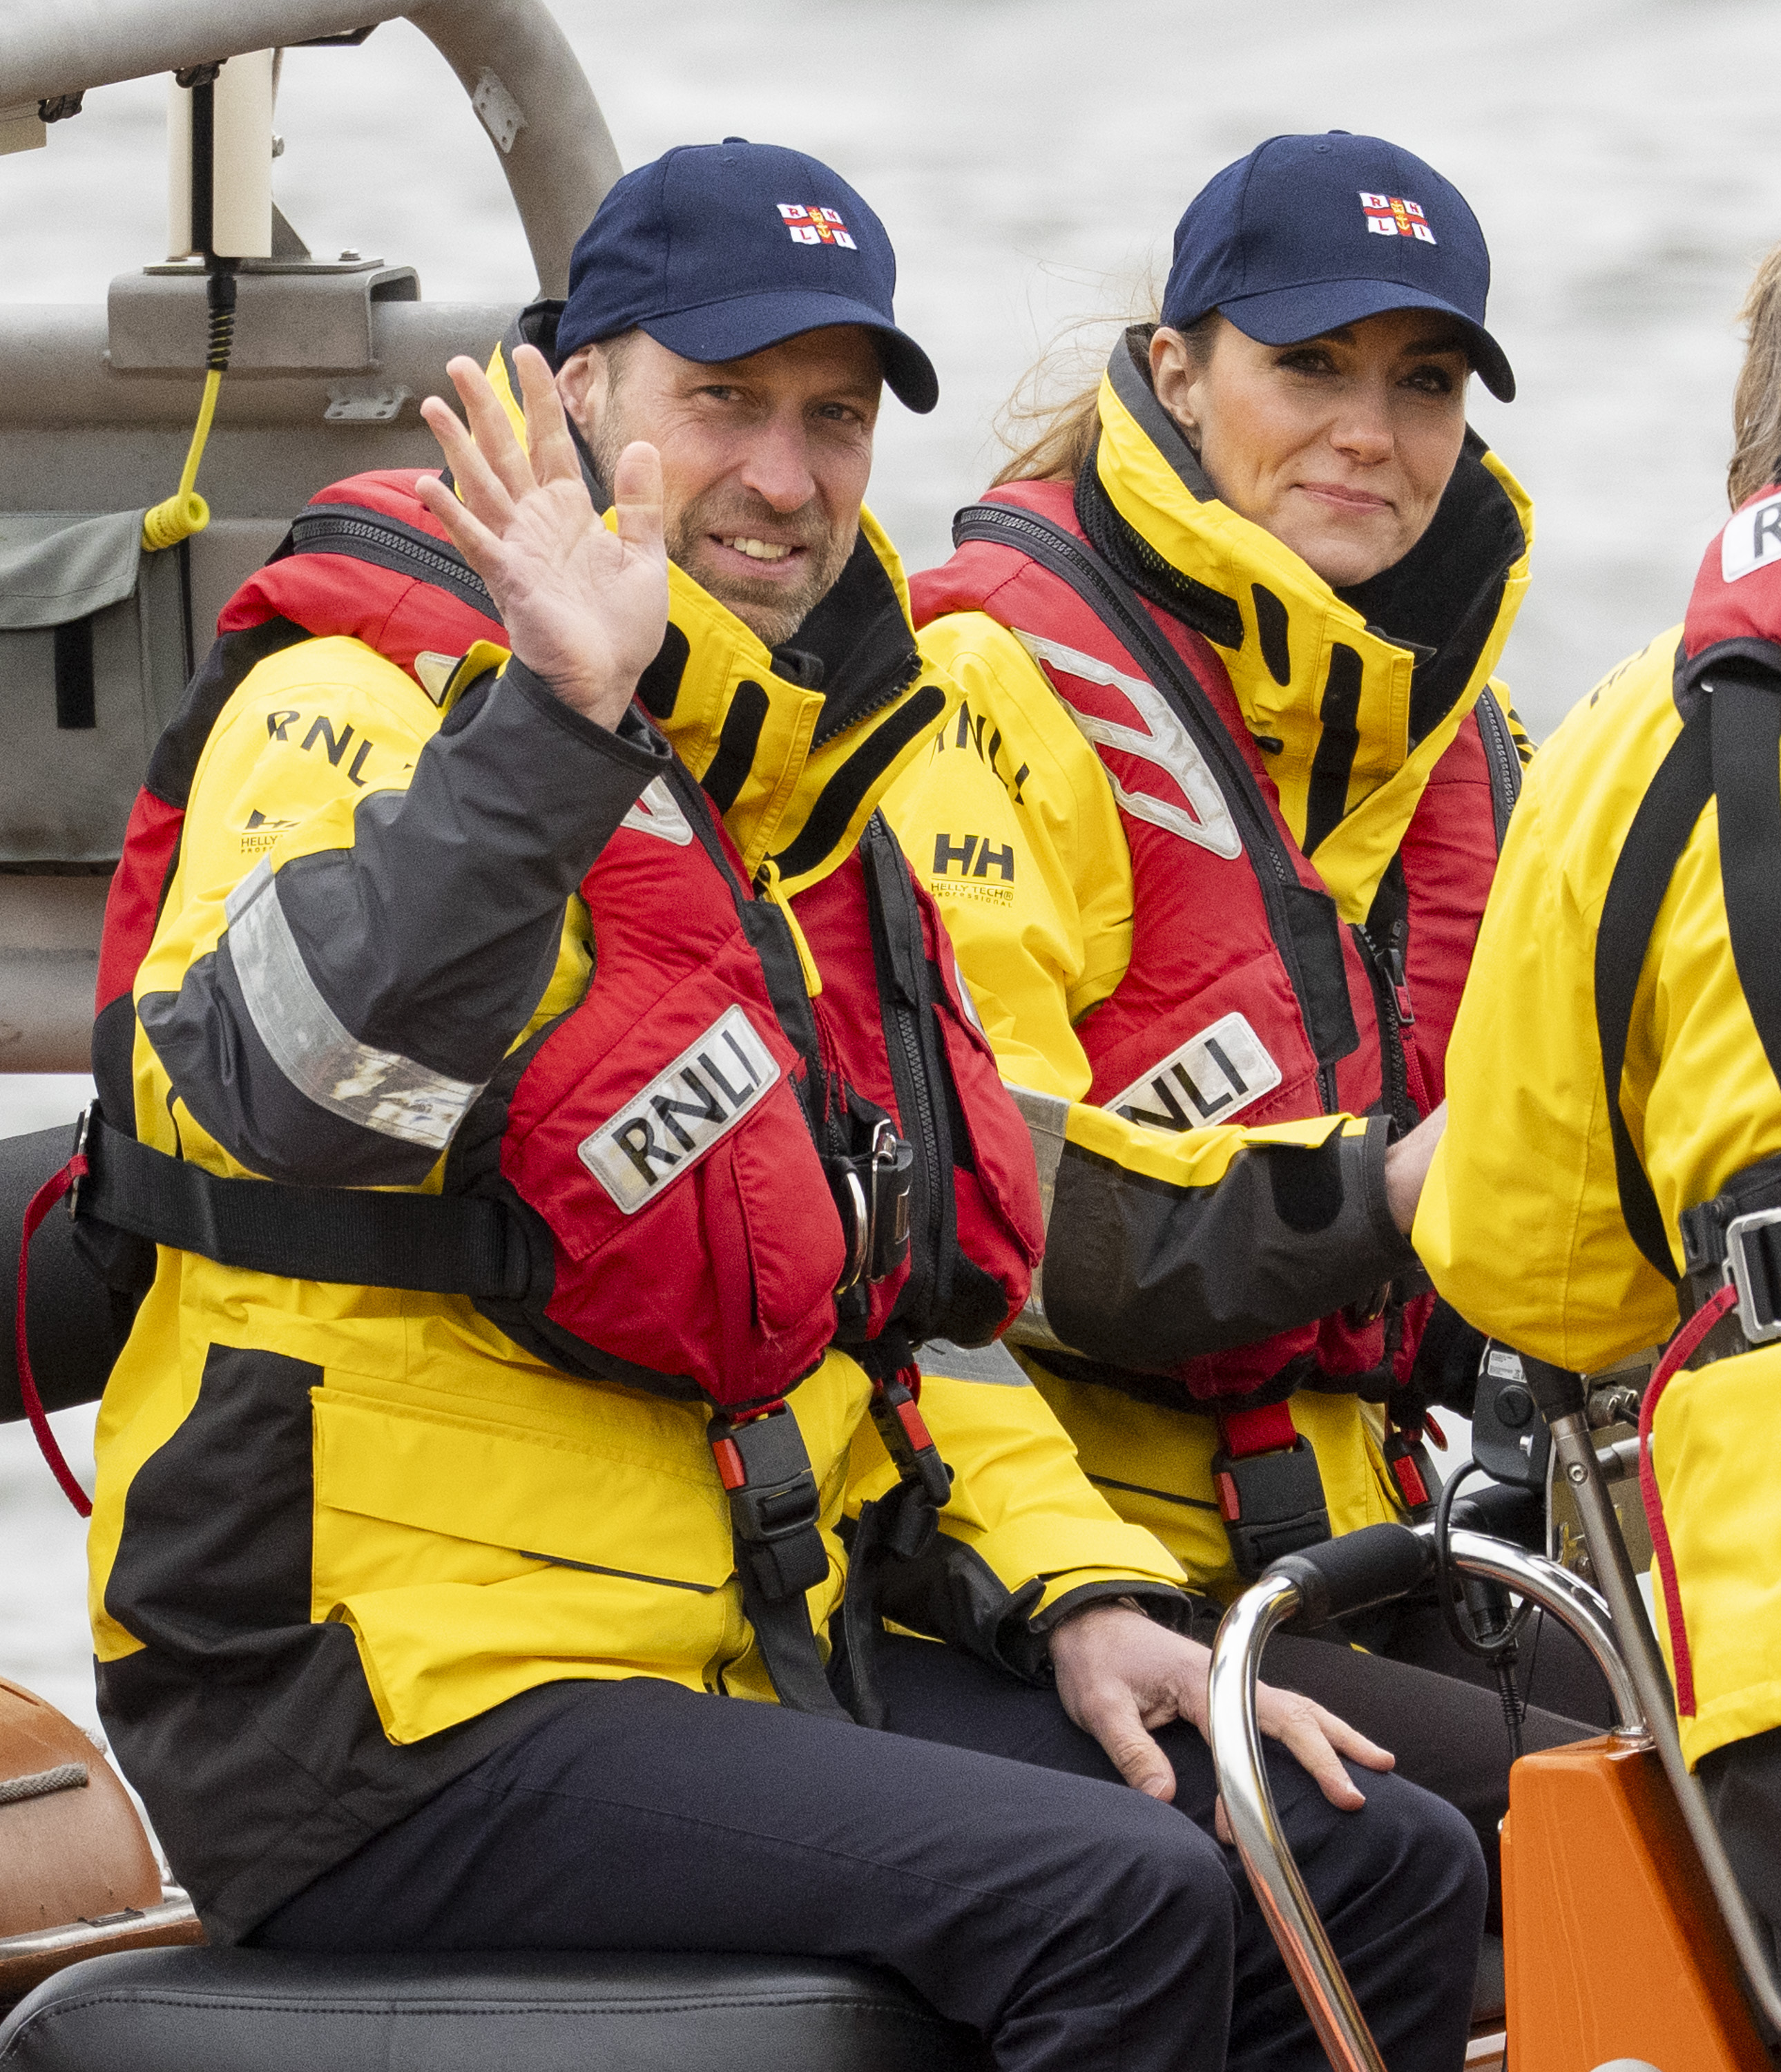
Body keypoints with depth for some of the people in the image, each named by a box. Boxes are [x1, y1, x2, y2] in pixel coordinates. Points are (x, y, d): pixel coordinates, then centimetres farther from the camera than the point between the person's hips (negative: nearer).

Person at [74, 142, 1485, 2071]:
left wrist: (1083, 1599, 10)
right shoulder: (369, 700, -8)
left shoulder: (808, 805, 19)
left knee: (1383, 1863, 0)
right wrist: (558, 720, -36)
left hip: (768, 1656, 9)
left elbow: (915, 1301, 26)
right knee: (1121, 1902, -25)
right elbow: (278, 1080, -30)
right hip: (400, 1702, -9)